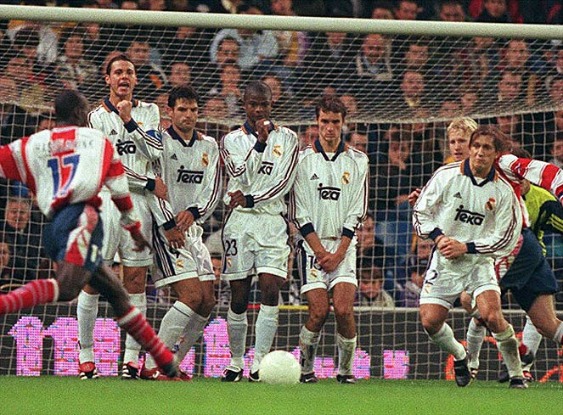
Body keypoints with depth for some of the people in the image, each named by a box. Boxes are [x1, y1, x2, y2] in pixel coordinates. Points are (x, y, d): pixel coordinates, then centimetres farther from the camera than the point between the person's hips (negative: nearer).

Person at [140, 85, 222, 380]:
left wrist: (193, 212, -14)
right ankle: (152, 365, -15)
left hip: (192, 230, 7)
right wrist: (170, 225, -18)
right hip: (163, 229, -7)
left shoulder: (209, 146, 13)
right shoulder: (159, 142, -6)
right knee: (192, 295, -19)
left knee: (207, 302, 1)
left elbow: (213, 189, 5)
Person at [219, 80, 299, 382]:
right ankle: (236, 363, 13)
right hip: (240, 221, 0)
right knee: (239, 297, 1)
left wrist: (250, 199, -10)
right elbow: (241, 176, -8)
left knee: (270, 289, -15)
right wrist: (260, 142, -12)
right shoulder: (232, 140, 9)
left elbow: (284, 182, -1)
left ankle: (259, 363, -16)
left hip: (272, 220, 0)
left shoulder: (287, 139, 9)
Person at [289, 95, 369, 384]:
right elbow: (299, 214, 1)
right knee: (319, 310, -14)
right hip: (311, 244, -1)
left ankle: (345, 369, 1)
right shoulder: (303, 160, 3)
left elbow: (356, 213, 4)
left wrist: (339, 252, -6)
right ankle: (306, 367, 5)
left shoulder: (357, 161, 7)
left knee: (344, 308, -15)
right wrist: (320, 250, -8)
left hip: (344, 246, 1)